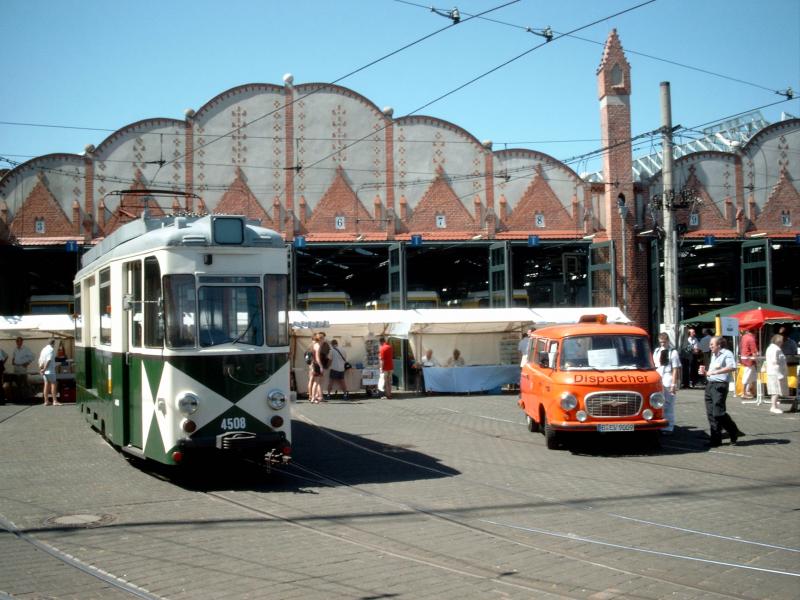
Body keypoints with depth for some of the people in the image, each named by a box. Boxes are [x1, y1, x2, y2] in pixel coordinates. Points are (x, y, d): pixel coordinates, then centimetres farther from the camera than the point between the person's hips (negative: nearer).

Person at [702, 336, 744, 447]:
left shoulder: (727, 354, -7)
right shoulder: (713, 355, 21)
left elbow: (732, 367, -24)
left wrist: (715, 371, -26)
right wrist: (705, 372, 10)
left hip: (720, 386, -9)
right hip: (710, 384, 9)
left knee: (718, 413, -12)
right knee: (711, 413, 6)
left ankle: (734, 433, 5)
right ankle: (715, 439, 10)